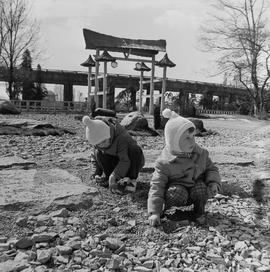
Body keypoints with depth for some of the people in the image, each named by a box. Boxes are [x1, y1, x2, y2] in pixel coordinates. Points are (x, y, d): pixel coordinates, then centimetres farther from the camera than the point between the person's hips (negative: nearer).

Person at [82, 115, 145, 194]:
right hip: (117, 162, 4)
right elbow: (95, 156, -4)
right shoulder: (98, 139, -14)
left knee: (135, 150, -37)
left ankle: (132, 181, -21)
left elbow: (125, 161, -37)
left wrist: (113, 177, -42)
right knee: (98, 153, -21)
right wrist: (95, 174, -17)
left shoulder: (121, 138, -34)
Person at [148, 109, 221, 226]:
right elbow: (157, 186, -19)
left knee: (201, 187, -29)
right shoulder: (164, 163, -19)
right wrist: (154, 212, -26)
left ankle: (199, 212, 1)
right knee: (177, 193, -35)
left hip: (196, 191, 3)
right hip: (177, 188, -3)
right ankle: (164, 206, -2)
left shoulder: (201, 154, -7)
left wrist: (214, 183, -18)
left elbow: (211, 169, 6)